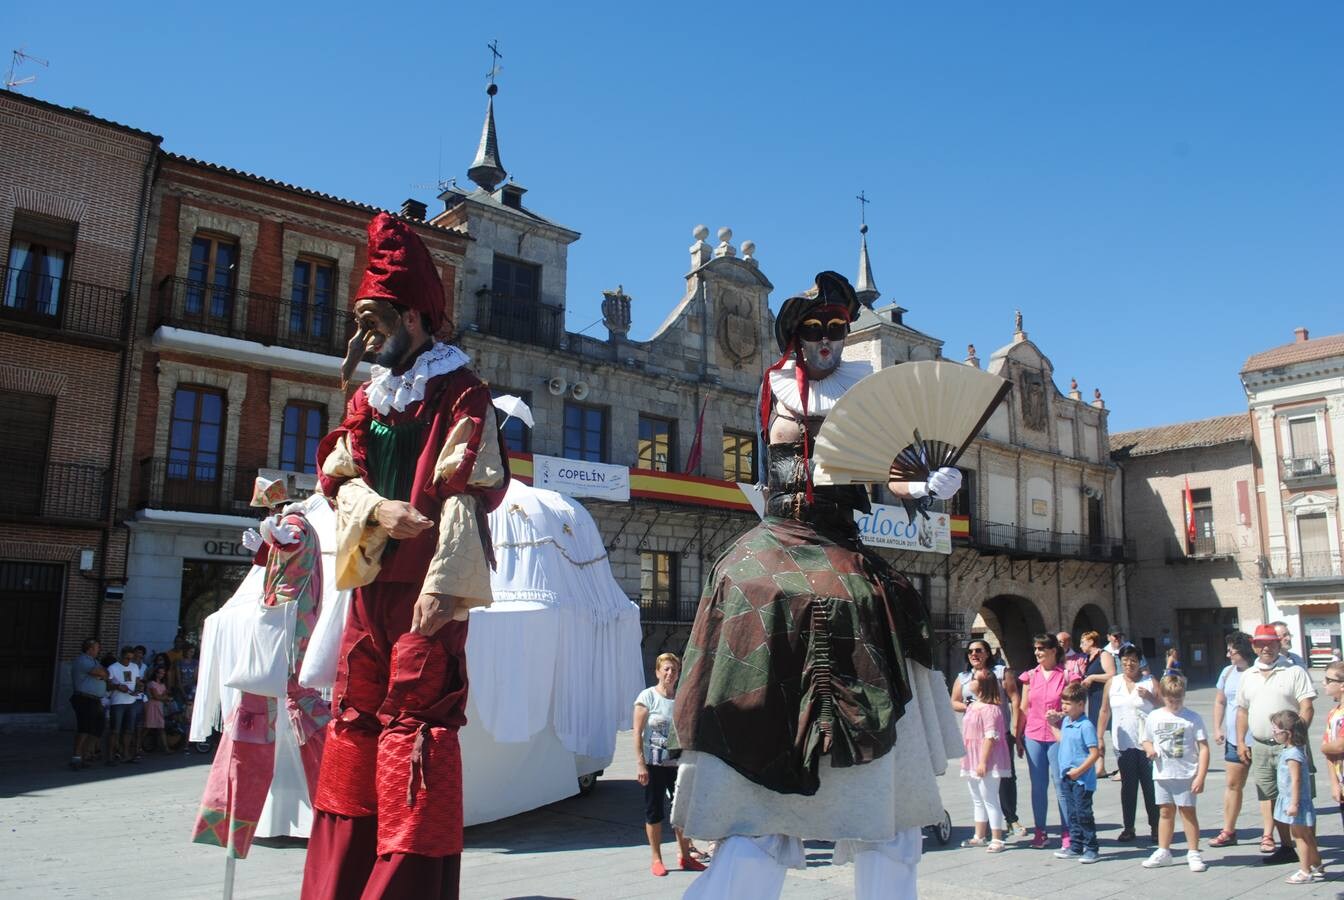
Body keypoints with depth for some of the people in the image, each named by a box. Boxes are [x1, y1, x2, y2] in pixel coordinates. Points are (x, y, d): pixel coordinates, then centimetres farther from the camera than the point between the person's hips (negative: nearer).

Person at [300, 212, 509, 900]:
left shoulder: (459, 394, -4)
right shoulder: (368, 399, 18)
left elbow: (468, 492, -13)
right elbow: (340, 477, 13)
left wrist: (443, 582, -22)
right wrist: (376, 507, -11)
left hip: (427, 584, -7)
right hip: (372, 576, 7)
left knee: (416, 719, -8)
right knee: (354, 714, 11)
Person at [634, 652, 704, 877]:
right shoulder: (648, 696, -7)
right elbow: (637, 732, -9)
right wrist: (639, 763, -14)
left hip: (678, 763, 4)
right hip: (654, 764, -4)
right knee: (654, 811, 5)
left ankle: (685, 856, 23)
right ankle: (656, 860, 17)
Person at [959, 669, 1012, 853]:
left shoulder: (990, 709, -19)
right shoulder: (971, 706, 11)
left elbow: (990, 737, -22)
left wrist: (983, 762, -23)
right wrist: (965, 759, 20)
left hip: (986, 764, -10)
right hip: (971, 763, 10)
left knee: (990, 801, -2)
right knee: (977, 801, 17)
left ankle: (997, 840, 6)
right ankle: (980, 837, 27)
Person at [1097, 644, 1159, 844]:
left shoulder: (1150, 682, 3)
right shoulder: (1113, 683, 9)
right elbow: (1105, 711, 11)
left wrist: (1150, 697, -14)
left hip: (1147, 743, -2)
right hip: (1123, 744, 2)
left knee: (1151, 786, 1)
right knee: (1128, 786, 7)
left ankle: (1155, 827, 13)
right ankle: (1128, 827, 14)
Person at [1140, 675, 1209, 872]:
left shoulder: (1192, 718, -6)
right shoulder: (1154, 717, 4)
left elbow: (1203, 748, -7)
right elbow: (1147, 741, 15)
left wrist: (1201, 776, -13)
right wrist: (1150, 749, -9)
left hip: (1186, 774, -3)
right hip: (1162, 774, 3)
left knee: (1188, 811, 2)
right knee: (1166, 812, 12)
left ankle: (1193, 853, 15)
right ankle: (1163, 852, 20)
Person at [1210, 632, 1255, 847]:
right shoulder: (1228, 672, 7)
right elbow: (1219, 702, 15)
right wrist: (1217, 728, 7)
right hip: (1234, 739, 6)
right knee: (1232, 785, 12)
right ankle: (1228, 831, 21)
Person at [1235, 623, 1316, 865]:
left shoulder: (1294, 672, -1)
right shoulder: (1248, 676, 14)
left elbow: (1307, 708, -8)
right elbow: (1242, 710, 18)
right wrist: (1241, 741, 12)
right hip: (1260, 746, 5)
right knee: (1270, 797, 7)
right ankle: (1286, 846, 15)